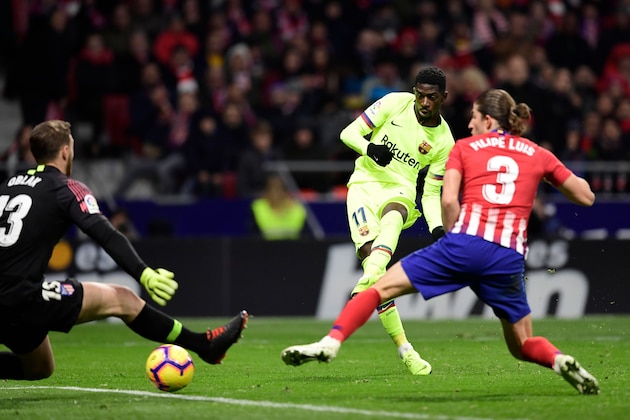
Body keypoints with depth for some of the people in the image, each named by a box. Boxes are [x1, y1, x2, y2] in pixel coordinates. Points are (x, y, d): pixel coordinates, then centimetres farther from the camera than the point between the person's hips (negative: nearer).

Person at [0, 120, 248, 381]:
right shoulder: (67, 189, -3)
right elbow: (106, 235, -17)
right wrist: (144, 274, -27)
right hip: (23, 296, -7)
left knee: (40, 370, 25)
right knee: (121, 300, -1)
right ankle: (204, 346, -1)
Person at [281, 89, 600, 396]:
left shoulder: (464, 147, 14)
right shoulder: (538, 154, 19)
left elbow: (448, 201, 0)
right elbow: (586, 197, 23)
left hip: (466, 243, -2)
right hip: (509, 257, 2)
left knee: (381, 287, 7)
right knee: (523, 346, 17)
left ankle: (331, 342, -11)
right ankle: (560, 361, -13)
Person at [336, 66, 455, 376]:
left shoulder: (444, 142, 1)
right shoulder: (394, 103, -2)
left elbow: (431, 193, 8)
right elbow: (349, 133, -1)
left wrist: (437, 228, -10)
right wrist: (370, 148, -22)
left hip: (400, 190, 1)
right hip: (364, 184, -1)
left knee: (393, 216, -38)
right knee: (370, 251, -21)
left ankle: (367, 282, -62)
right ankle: (404, 350, -20)